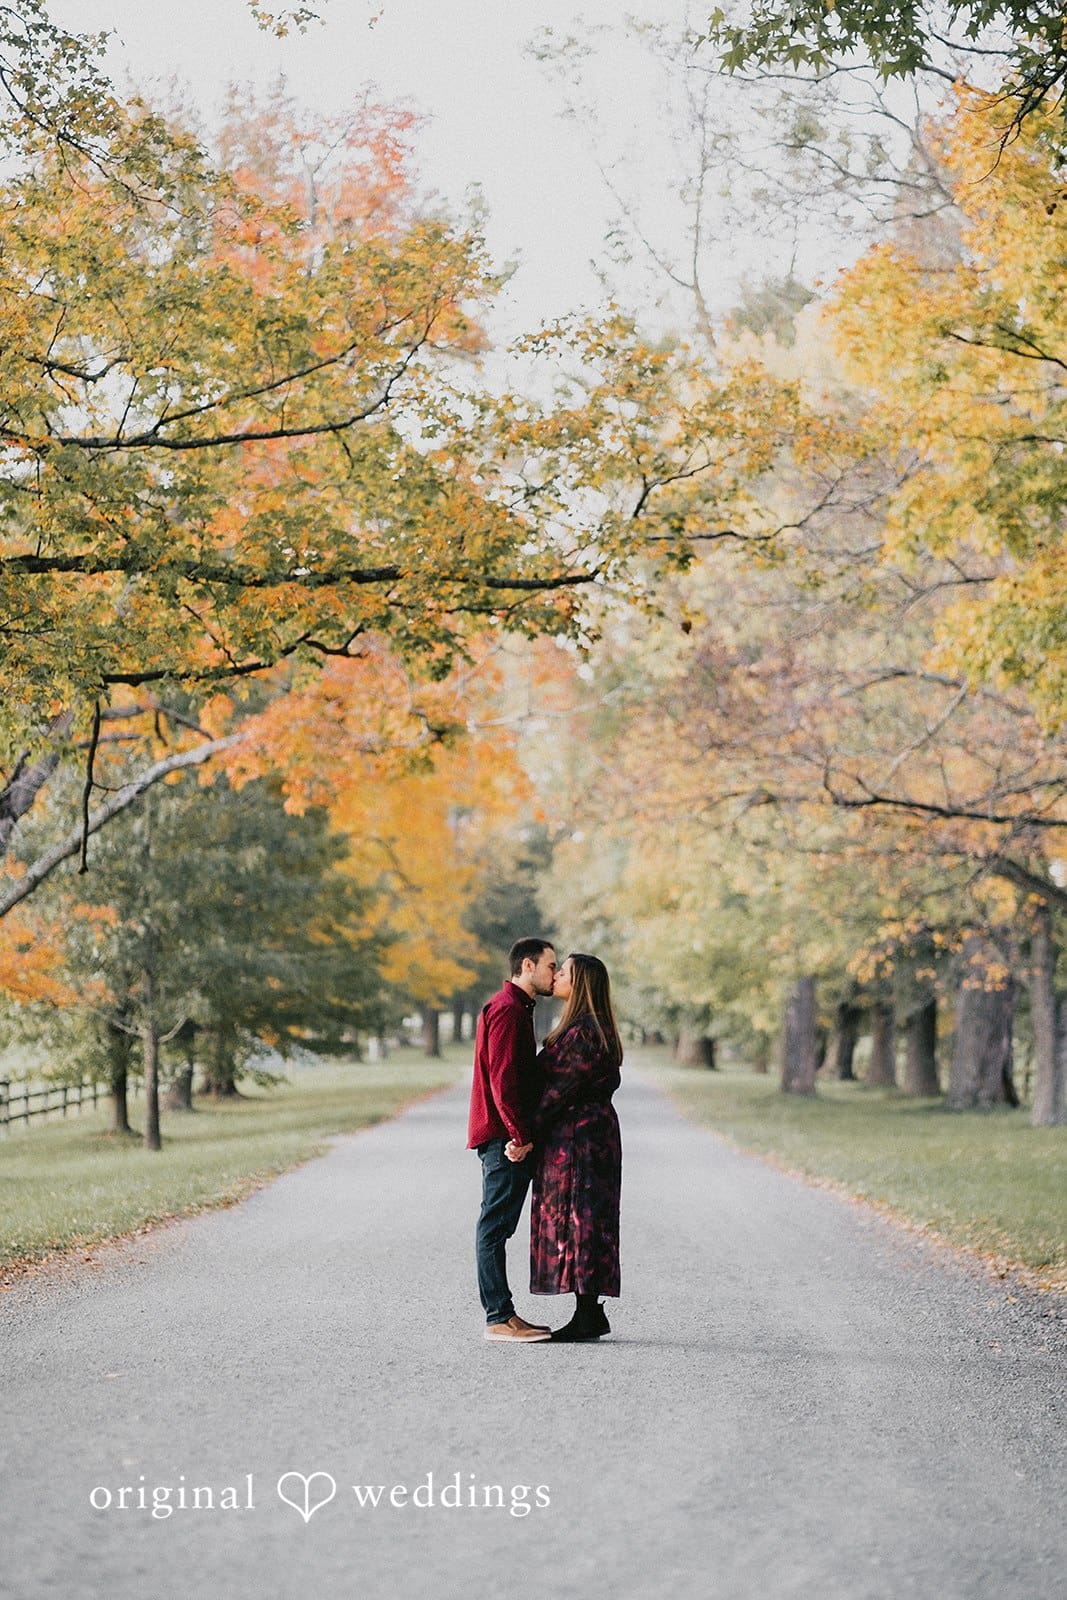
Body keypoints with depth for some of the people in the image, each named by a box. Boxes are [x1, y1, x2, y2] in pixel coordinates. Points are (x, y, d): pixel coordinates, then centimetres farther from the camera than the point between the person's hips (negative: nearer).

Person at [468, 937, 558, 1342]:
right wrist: (520, 1136, -20)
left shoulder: (516, 1009, 21)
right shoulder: (507, 1010, -13)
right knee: (495, 1225, -7)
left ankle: (502, 1314, 16)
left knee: (498, 1226, 11)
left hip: (508, 1138, 11)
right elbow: (502, 1079, -20)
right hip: (504, 1137, -11)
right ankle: (499, 1318, -6)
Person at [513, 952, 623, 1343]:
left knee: (576, 1221, -7)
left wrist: (527, 1134, -17)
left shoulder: (583, 1033, -17)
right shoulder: (590, 1029, 15)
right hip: (591, 1132, 10)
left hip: (577, 1136, -10)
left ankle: (588, 1316, -4)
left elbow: (561, 1091, -19)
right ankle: (589, 1314, 15)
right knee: (582, 1222, 11)